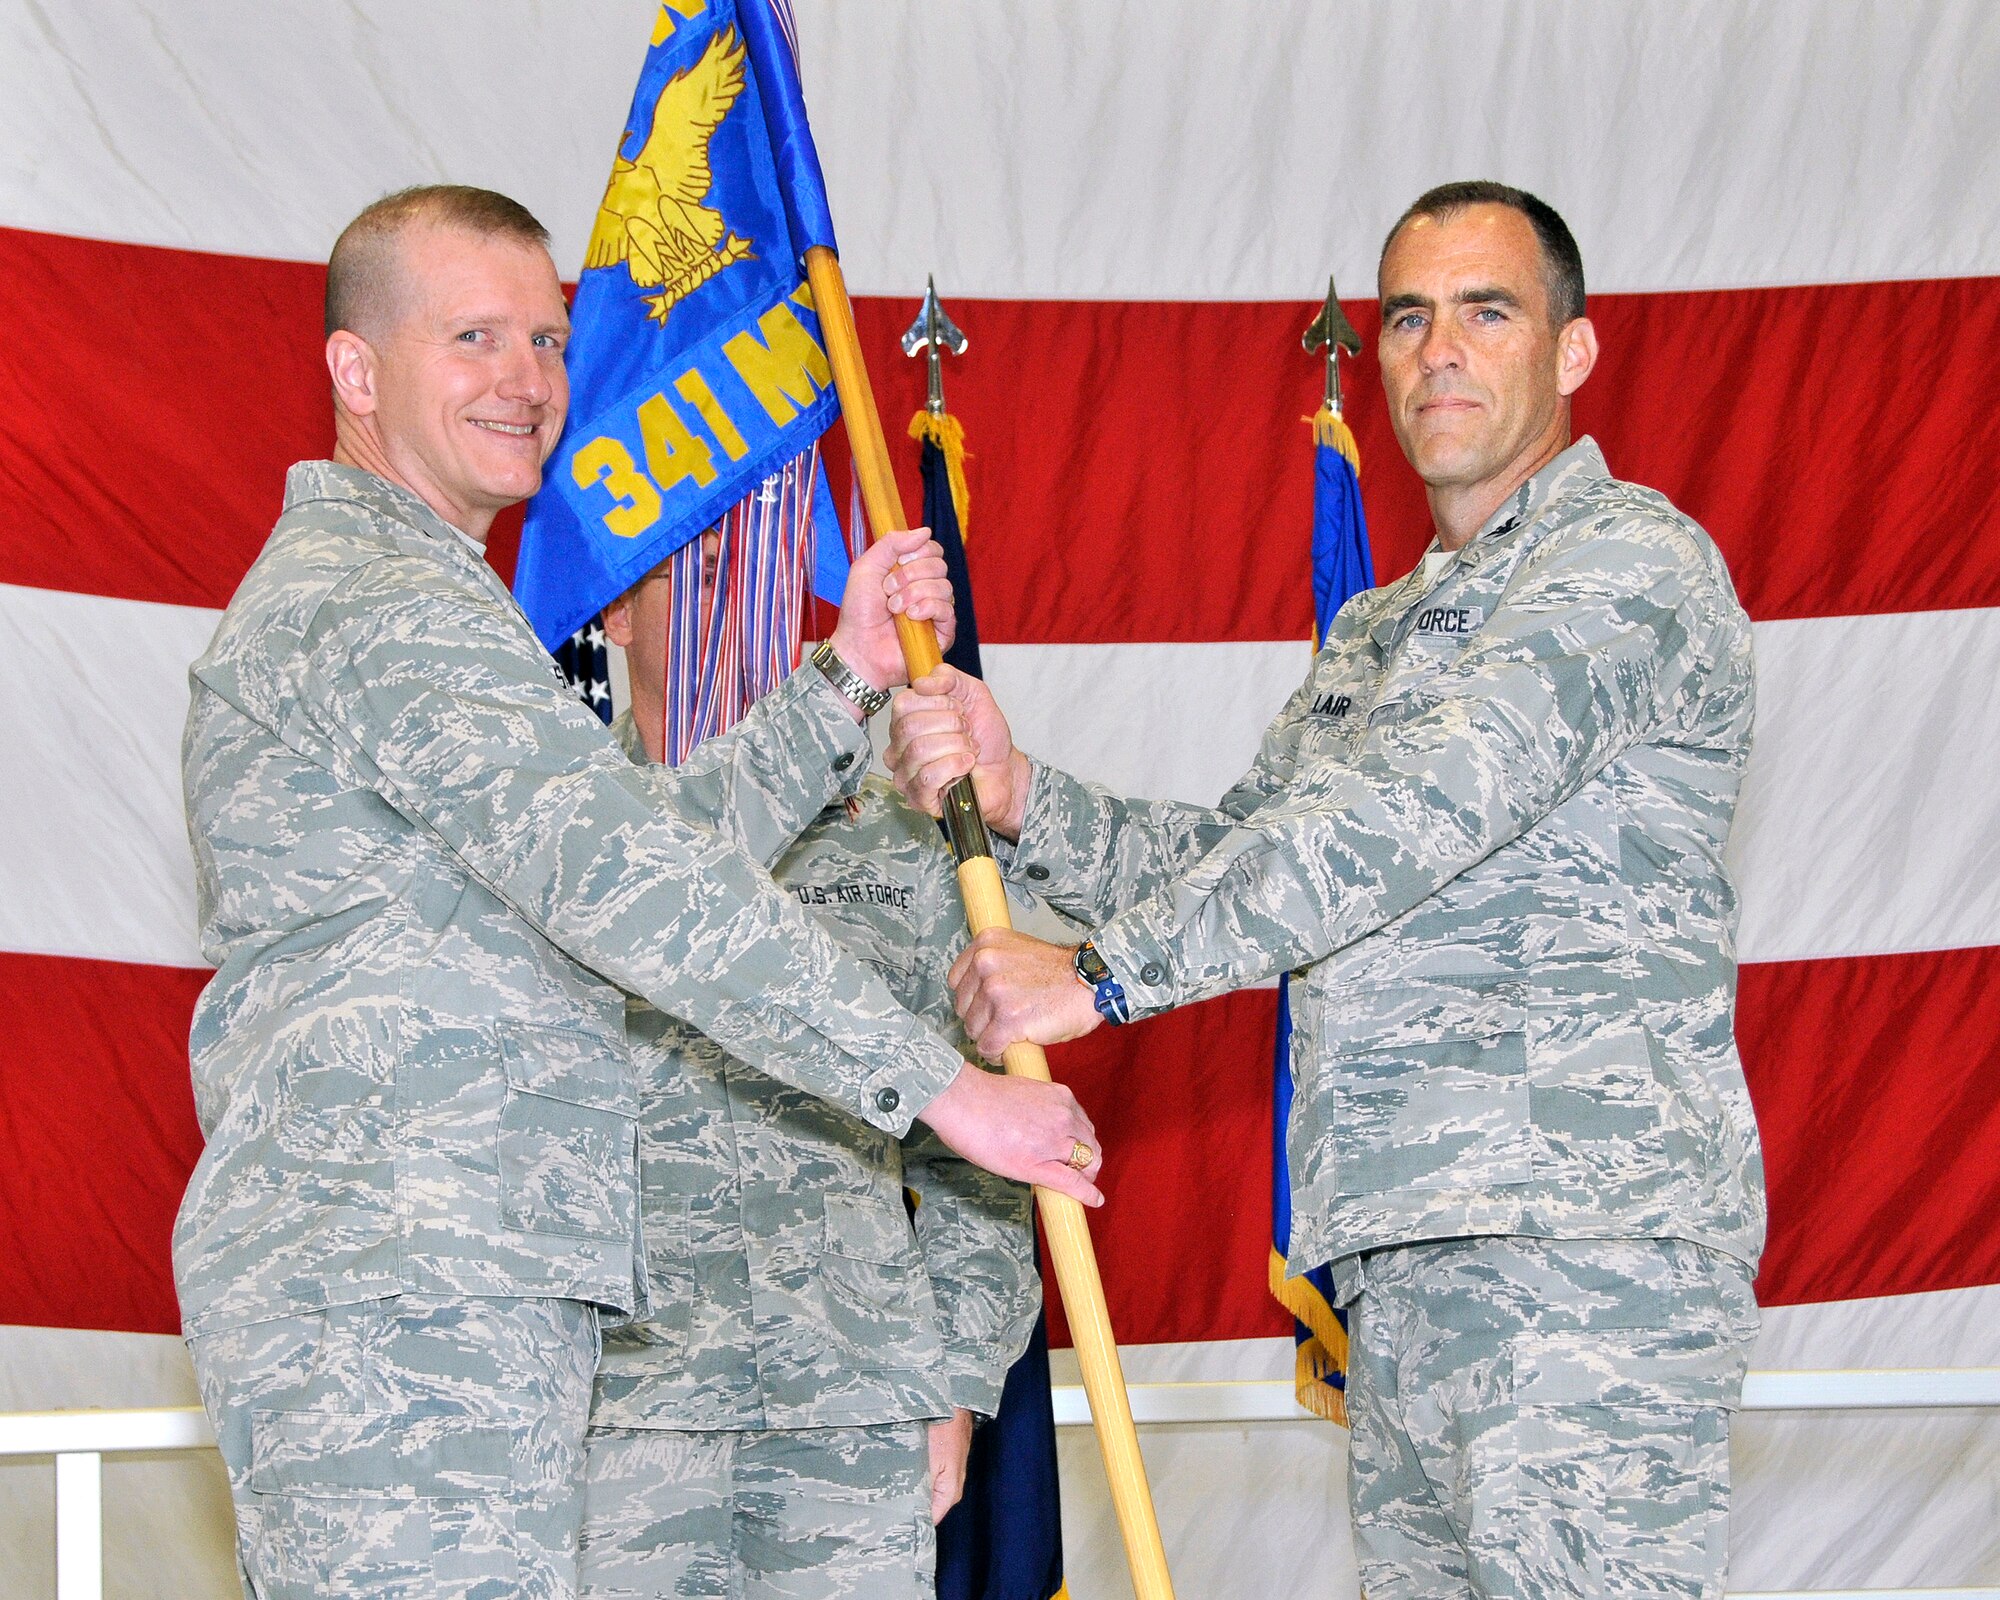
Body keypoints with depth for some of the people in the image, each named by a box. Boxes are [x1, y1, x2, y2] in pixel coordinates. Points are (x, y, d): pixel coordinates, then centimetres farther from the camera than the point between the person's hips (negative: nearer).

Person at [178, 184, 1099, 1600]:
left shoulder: (357, 586, 26)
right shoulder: (370, 604, -9)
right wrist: (939, 1082, -20)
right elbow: (617, 871, -20)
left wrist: (849, 681, 10)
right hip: (395, 1286, -11)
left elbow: (660, 833, 22)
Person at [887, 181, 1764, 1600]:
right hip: (1406, 1252, 8)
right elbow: (1237, 857, 20)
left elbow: (1412, 817, -16)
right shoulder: (1375, 631, 25)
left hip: (1584, 1231, -8)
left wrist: (1104, 974, -16)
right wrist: (1017, 793, 2)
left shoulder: (1633, 558, -4)